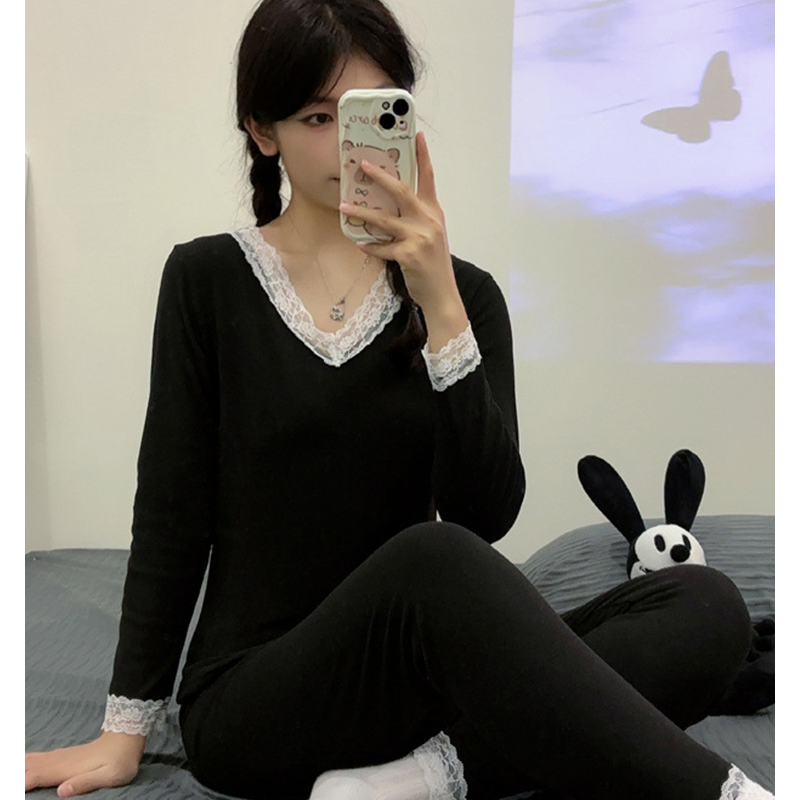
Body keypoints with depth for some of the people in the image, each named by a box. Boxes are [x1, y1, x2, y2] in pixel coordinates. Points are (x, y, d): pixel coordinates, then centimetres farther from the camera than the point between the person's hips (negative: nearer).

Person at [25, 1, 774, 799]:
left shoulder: (461, 293, 5)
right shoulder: (209, 279, 1)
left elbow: (486, 514, -9)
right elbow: (171, 514, 1)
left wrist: (440, 307, -19)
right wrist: (124, 730, -2)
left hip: (415, 675, 3)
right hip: (248, 704, -3)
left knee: (707, 604, -20)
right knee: (432, 561, -37)